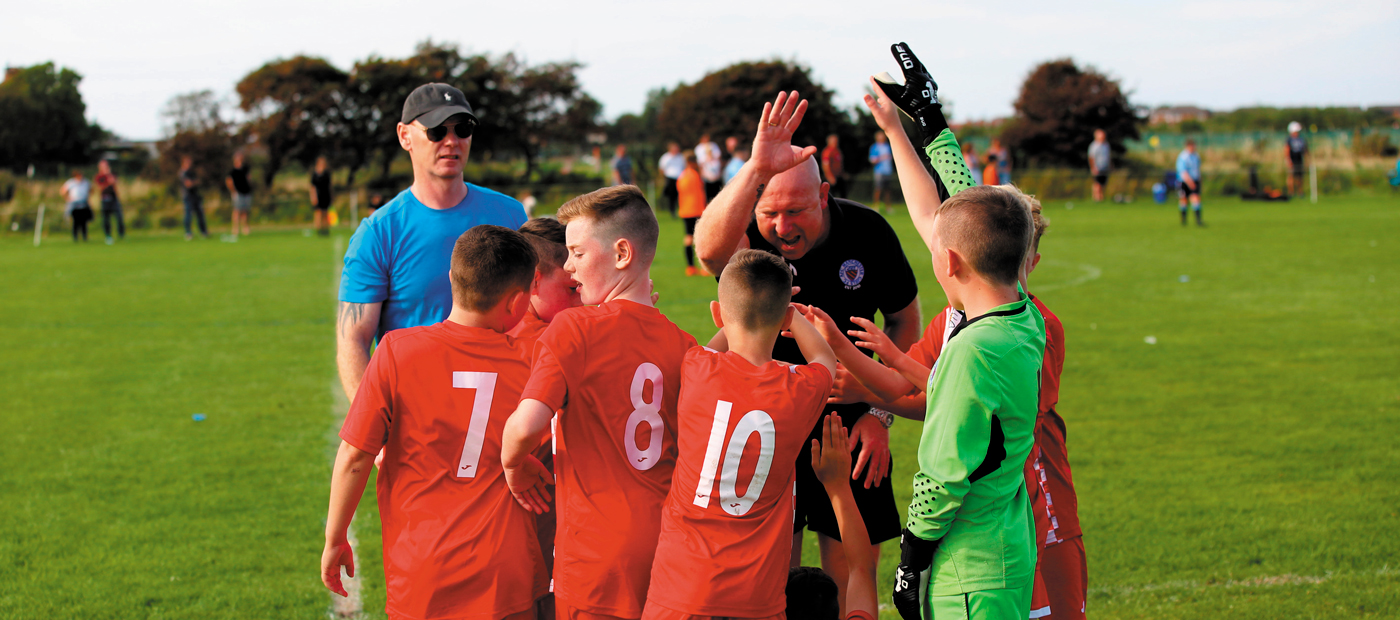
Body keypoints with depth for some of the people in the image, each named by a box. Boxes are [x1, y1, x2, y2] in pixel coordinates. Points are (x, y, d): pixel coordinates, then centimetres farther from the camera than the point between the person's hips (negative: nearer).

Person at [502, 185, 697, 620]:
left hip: (598, 556, -5)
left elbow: (527, 426, -21)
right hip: (669, 544, 5)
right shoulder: (681, 344, 3)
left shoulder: (573, 328, -10)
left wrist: (515, 465, 0)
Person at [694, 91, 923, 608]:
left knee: (852, 583, 6)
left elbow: (903, 320, 5)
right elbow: (709, 247, -44)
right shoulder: (746, 237, -17)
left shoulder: (866, 232, -10)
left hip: (848, 426, 1)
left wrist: (880, 414, -2)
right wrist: (755, 170, -58)